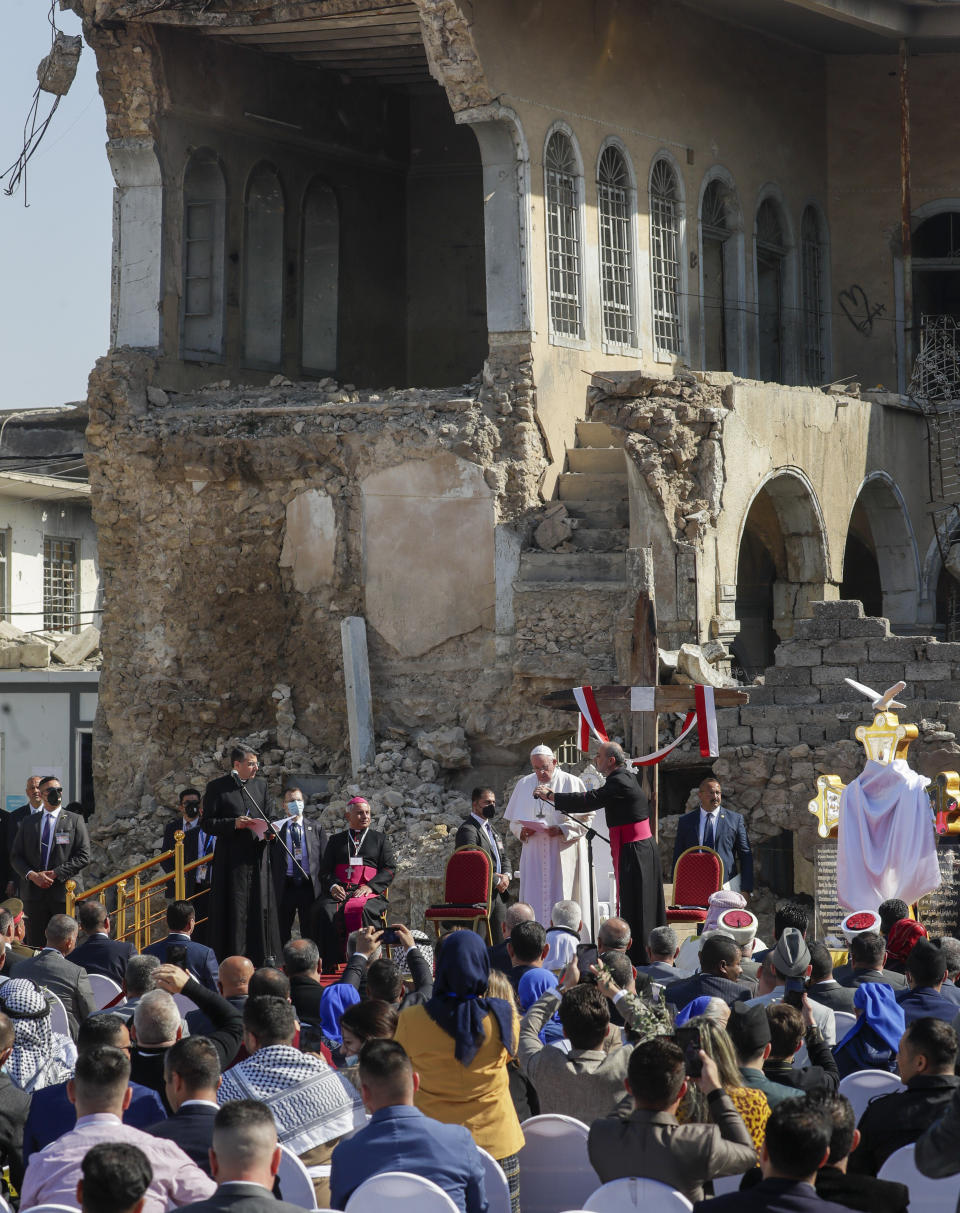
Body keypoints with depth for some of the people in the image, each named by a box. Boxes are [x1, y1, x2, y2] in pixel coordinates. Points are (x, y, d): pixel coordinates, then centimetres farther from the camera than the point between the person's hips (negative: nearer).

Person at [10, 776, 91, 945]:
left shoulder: (75, 820, 6)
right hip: (34, 893, 3)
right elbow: (15, 856, 11)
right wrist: (32, 875, -8)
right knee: (36, 946, 2)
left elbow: (83, 856, -2)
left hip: (65, 892, -3)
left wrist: (55, 874, -12)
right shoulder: (28, 822, 15)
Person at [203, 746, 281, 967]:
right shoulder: (217, 787, -1)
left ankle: (262, 957, 7)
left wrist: (267, 831, 0)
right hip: (230, 856, -4)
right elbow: (208, 824, -4)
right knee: (233, 910, -5)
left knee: (260, 907, 2)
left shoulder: (260, 786, 14)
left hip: (257, 856, 4)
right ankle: (231, 960, -2)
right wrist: (234, 823, -18)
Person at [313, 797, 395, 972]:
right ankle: (330, 962, -32)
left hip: (369, 892, -2)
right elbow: (325, 870, 18)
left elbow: (390, 869, 9)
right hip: (339, 891, 2)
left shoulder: (381, 839, 20)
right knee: (325, 911, -33)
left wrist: (369, 887, -8)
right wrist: (333, 886, -6)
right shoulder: (336, 840, 24)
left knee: (361, 910, -38)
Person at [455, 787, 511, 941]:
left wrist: (506, 875, 3)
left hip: (498, 893, 9)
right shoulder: (468, 829, -12)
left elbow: (502, 856, 24)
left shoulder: (489, 828, 20)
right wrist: (497, 881, -13)